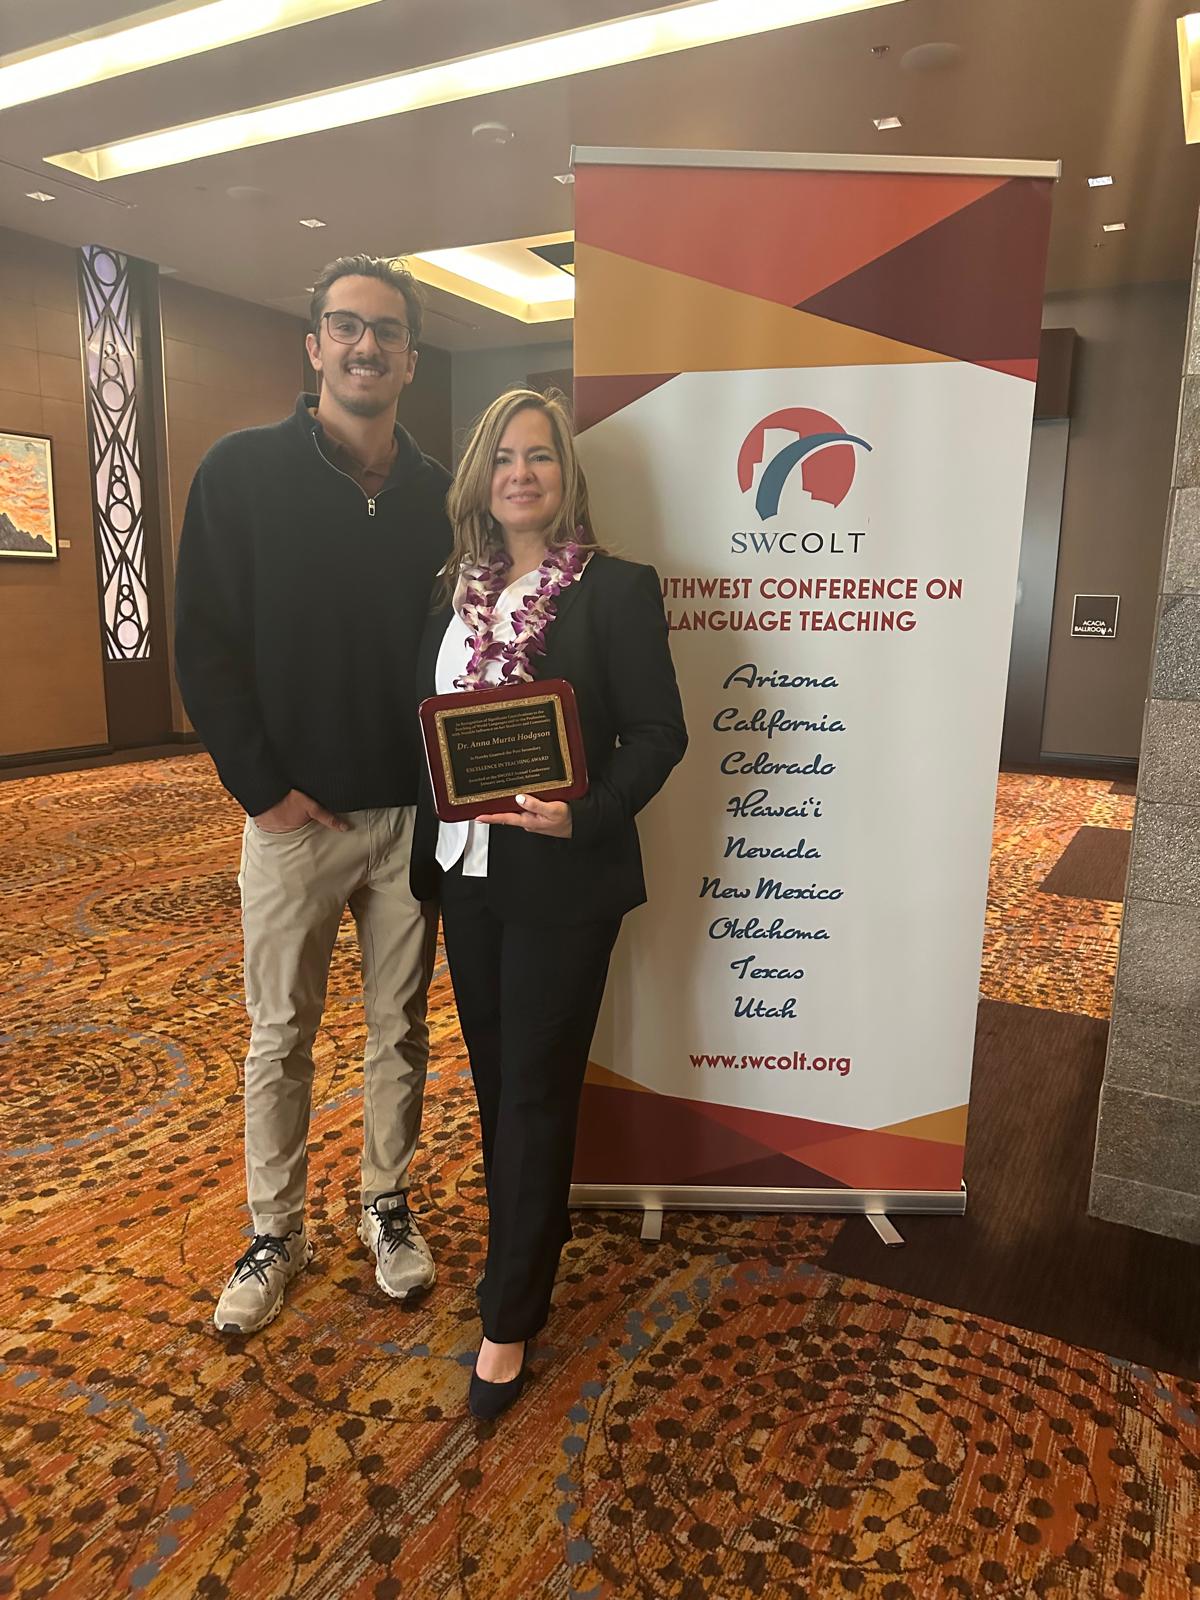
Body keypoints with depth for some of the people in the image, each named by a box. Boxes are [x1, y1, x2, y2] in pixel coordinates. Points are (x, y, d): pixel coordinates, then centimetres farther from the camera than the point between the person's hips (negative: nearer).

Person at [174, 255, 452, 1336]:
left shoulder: (438, 494, 6)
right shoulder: (244, 473, -2)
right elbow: (206, 649, -5)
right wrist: (263, 788, -10)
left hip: (412, 817, 3)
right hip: (295, 815, -2)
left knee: (400, 1028, 14)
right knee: (280, 1036, 10)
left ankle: (389, 1206, 34)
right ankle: (276, 1234, 30)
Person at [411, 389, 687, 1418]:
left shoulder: (616, 589, -9)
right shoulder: (459, 591, 8)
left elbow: (658, 733, -10)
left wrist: (587, 815, -25)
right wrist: (429, 850, 5)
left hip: (560, 881, -6)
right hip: (465, 871, 6)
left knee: (536, 1091, 4)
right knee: (494, 1078, 18)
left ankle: (512, 1318, 20)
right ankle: (522, 1238, 41)